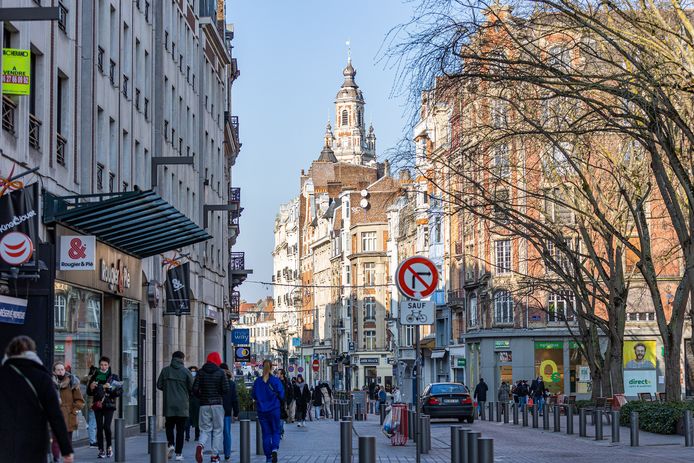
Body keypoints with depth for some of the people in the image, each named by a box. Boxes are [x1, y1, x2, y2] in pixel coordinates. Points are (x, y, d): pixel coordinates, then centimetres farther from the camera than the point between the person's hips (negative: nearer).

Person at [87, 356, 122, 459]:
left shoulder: (114, 377, 3)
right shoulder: (94, 377, 9)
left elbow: (120, 391, -2)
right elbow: (89, 392, 16)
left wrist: (110, 388, -16)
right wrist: (91, 387, -5)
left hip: (109, 405, -2)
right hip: (97, 405, 2)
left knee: (106, 426, -13)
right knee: (99, 427, -1)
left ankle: (109, 447, 7)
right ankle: (101, 450, 5)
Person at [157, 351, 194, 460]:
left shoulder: (165, 370, 0)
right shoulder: (185, 371, -5)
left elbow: (159, 385, 3)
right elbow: (192, 388, -4)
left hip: (168, 405, 1)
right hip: (182, 406, -1)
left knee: (169, 426, 16)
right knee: (180, 429, 5)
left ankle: (170, 444, -9)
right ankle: (178, 453, 4)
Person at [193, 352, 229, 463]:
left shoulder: (201, 372, 3)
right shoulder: (220, 372, -2)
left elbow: (195, 389, -4)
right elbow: (226, 389, -9)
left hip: (204, 404, 2)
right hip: (217, 404, -2)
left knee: (205, 429, 8)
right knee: (218, 430, 8)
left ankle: (200, 445, -22)